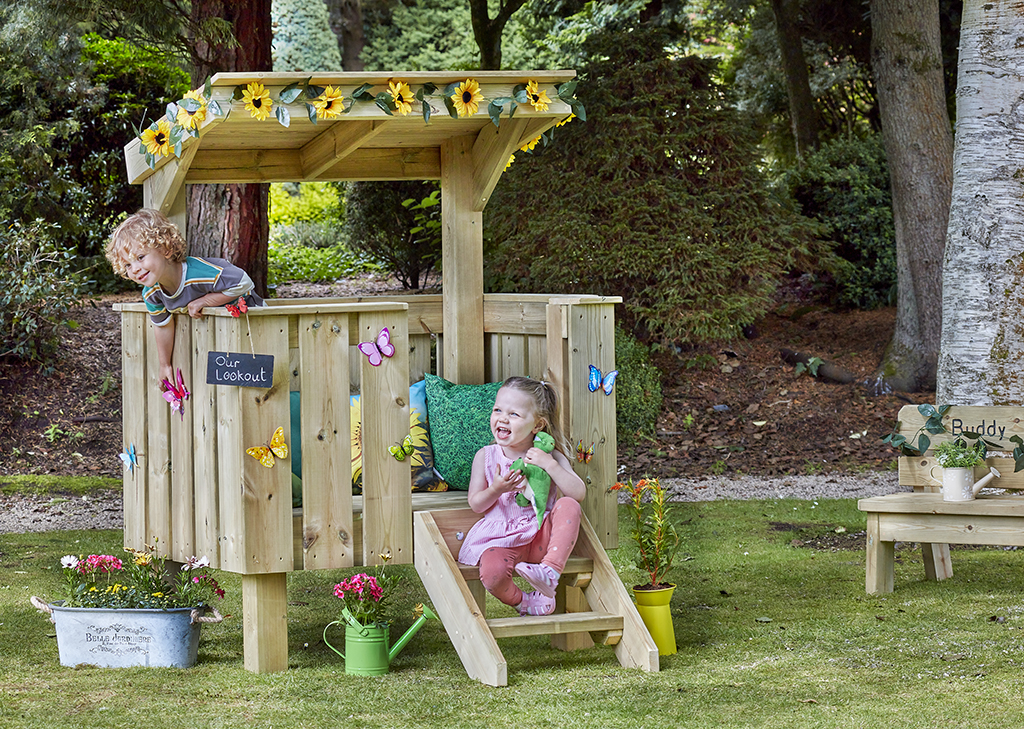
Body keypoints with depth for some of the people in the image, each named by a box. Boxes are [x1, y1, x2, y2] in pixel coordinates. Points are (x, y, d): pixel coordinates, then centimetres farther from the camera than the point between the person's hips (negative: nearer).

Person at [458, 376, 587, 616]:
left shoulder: (549, 456, 0)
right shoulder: (486, 456, 3)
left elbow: (578, 493, -10)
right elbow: (476, 504, 4)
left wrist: (550, 465, -21)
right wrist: (496, 490, -17)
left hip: (541, 537, 1)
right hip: (500, 539, -1)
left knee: (568, 506, -26)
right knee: (492, 572, -33)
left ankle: (550, 571, -32)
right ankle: (522, 601, 1)